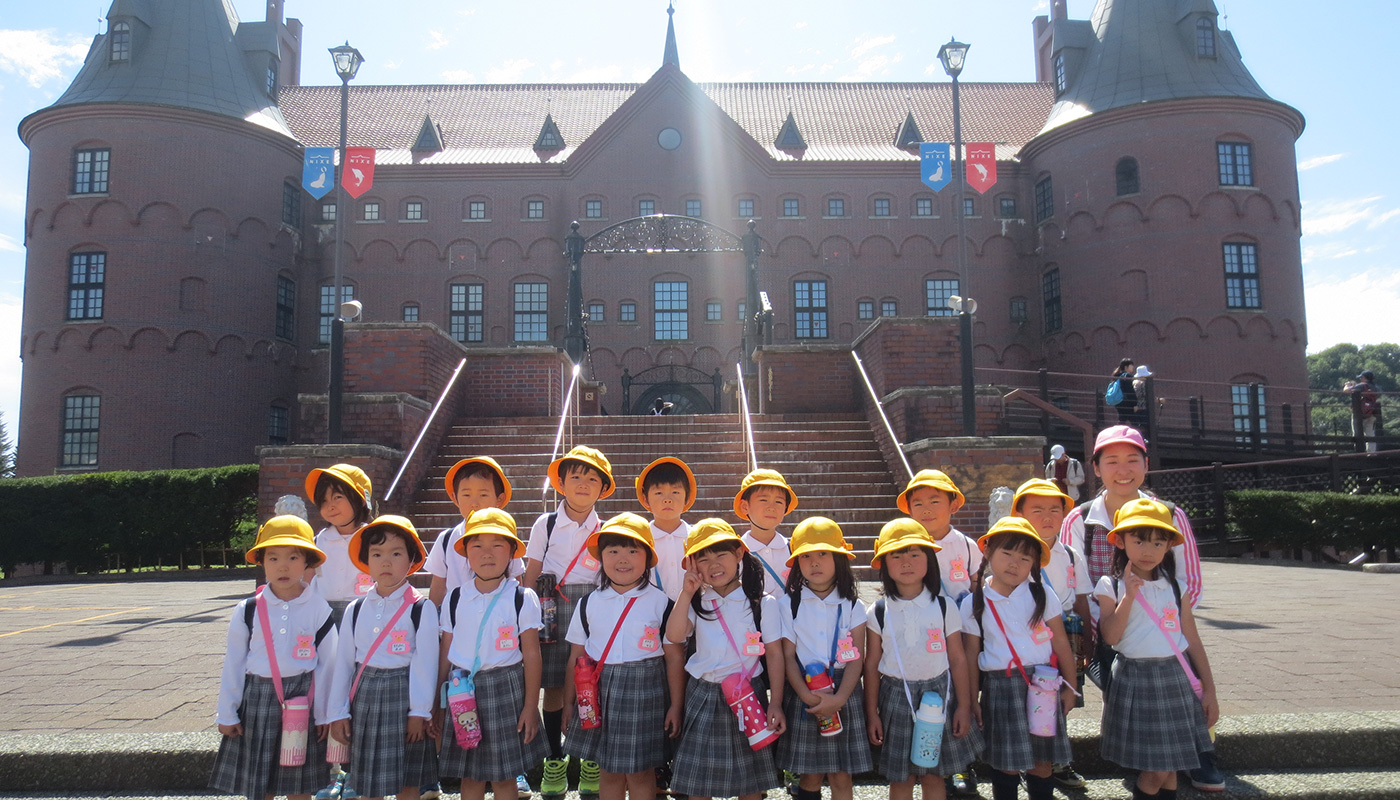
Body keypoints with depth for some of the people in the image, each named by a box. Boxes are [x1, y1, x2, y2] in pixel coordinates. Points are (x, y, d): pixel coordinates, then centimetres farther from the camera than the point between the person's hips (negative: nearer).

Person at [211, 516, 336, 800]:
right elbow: (233, 665, 4)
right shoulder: (247, 611, -2)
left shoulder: (319, 610, -5)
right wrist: (227, 714, 4)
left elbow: (327, 664, 0)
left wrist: (324, 713, 1)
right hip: (257, 700, 1)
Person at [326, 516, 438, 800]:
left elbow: (425, 662, -8)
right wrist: (338, 712, 5)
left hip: (402, 697, -4)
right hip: (364, 699, 4)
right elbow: (343, 662, 7)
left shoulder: (422, 609, -8)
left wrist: (419, 712, -10)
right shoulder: (356, 609, 5)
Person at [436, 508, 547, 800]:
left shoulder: (522, 598, -7)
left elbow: (531, 655, -5)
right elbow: (445, 652, 8)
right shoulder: (455, 598, 2)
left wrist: (530, 707, -6)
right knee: (469, 775, 11)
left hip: (505, 690, -3)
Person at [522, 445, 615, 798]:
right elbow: (531, 575, 5)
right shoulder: (546, 525, 4)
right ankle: (555, 759, 21)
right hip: (552, 612, 0)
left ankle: (593, 760, 17)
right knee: (553, 687, 4)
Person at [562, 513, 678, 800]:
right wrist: (569, 701, 9)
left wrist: (675, 705, -4)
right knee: (609, 771, 13)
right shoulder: (589, 603, 3)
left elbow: (674, 657, -2)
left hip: (643, 691, -2)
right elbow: (576, 657, 8)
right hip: (599, 692, 3)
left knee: (640, 774, 6)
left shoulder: (661, 603, -4)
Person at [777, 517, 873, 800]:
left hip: (843, 694, 1)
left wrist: (839, 698, -18)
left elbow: (856, 659, -4)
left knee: (841, 777, 5)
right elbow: (789, 657, -4)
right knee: (810, 776, 6)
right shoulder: (790, 605, 0)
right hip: (803, 694, 0)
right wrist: (807, 696, -17)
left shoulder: (852, 607, 1)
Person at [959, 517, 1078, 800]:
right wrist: (972, 700, 3)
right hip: (1000, 688, -1)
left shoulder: (1041, 595, 0)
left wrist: (1069, 687, 5)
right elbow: (971, 655, 2)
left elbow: (1060, 643, 5)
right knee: (1006, 765, 4)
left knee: (1041, 764, 8)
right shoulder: (974, 604, -2)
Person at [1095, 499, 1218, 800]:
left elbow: (1193, 641, 8)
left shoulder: (1175, 587, 5)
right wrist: (1129, 595, -19)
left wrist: (1209, 690, 7)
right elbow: (1111, 636, -15)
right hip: (1136, 681, -3)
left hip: (1176, 678, 3)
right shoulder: (1111, 587, -4)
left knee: (1169, 766, 10)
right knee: (1155, 771, -1)